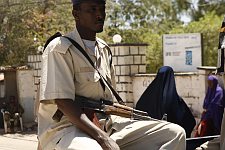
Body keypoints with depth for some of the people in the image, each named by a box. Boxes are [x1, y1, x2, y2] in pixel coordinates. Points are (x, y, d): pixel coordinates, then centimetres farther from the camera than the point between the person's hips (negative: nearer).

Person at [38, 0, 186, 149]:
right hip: (66, 127, -8)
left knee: (175, 133, -6)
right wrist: (103, 138, -25)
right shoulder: (59, 49, -8)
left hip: (105, 125, 8)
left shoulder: (104, 49, 16)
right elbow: (63, 103, -17)